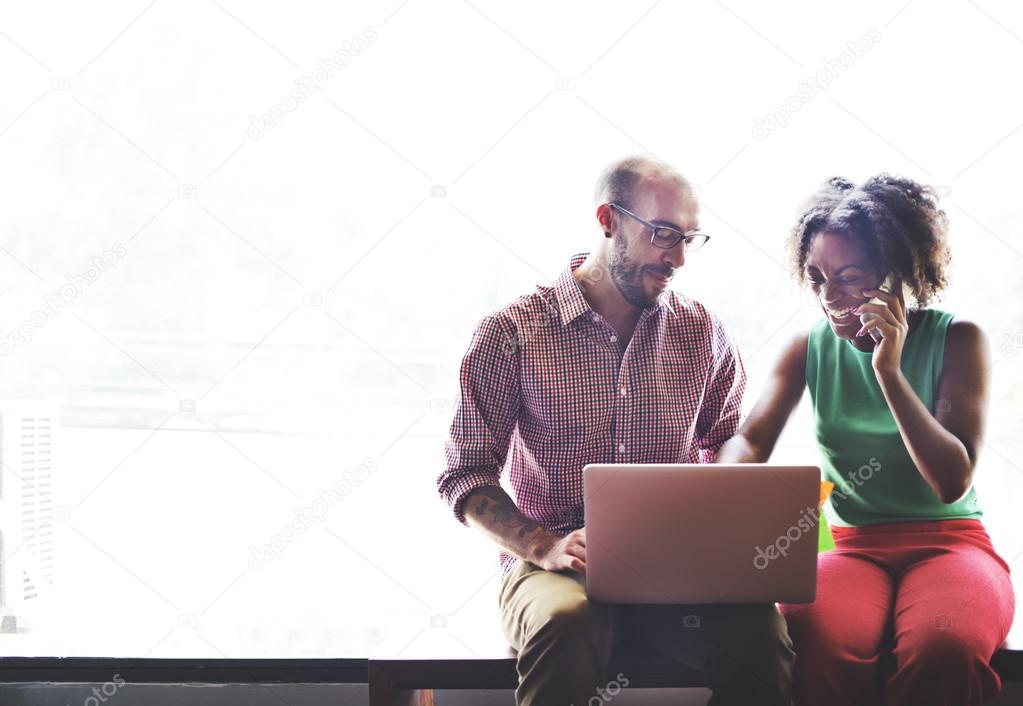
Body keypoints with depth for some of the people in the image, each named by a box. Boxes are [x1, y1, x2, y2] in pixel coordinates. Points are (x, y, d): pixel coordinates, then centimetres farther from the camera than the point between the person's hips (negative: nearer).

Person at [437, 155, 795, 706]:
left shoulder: (700, 330, 12)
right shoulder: (512, 332, 1)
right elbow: (466, 475, 2)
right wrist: (543, 547, -15)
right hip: (555, 565, -2)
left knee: (754, 620, -31)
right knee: (566, 620, -38)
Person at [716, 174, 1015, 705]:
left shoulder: (957, 339, -2)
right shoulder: (809, 348, 7)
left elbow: (953, 482, -10)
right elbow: (751, 439, -1)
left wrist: (889, 372, -19)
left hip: (948, 540, -1)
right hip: (852, 546, 1)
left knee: (943, 649, -38)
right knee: (820, 646, -37)